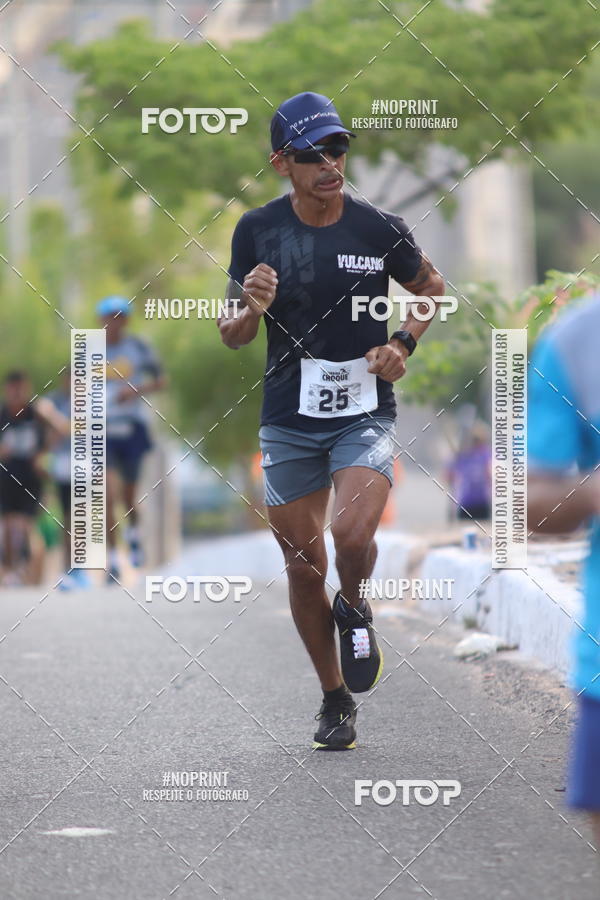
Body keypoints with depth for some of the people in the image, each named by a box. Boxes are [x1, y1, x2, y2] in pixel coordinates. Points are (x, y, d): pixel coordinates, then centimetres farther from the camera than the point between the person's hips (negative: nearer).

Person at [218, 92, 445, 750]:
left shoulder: (379, 228, -7)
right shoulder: (257, 231, -4)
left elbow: (432, 289, 12)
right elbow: (231, 335, 2)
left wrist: (402, 344, -4)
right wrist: (251, 311, -21)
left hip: (365, 412, -2)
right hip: (288, 419, 2)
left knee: (351, 533, -25)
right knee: (303, 566, 7)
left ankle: (354, 609, 11)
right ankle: (335, 700, 25)